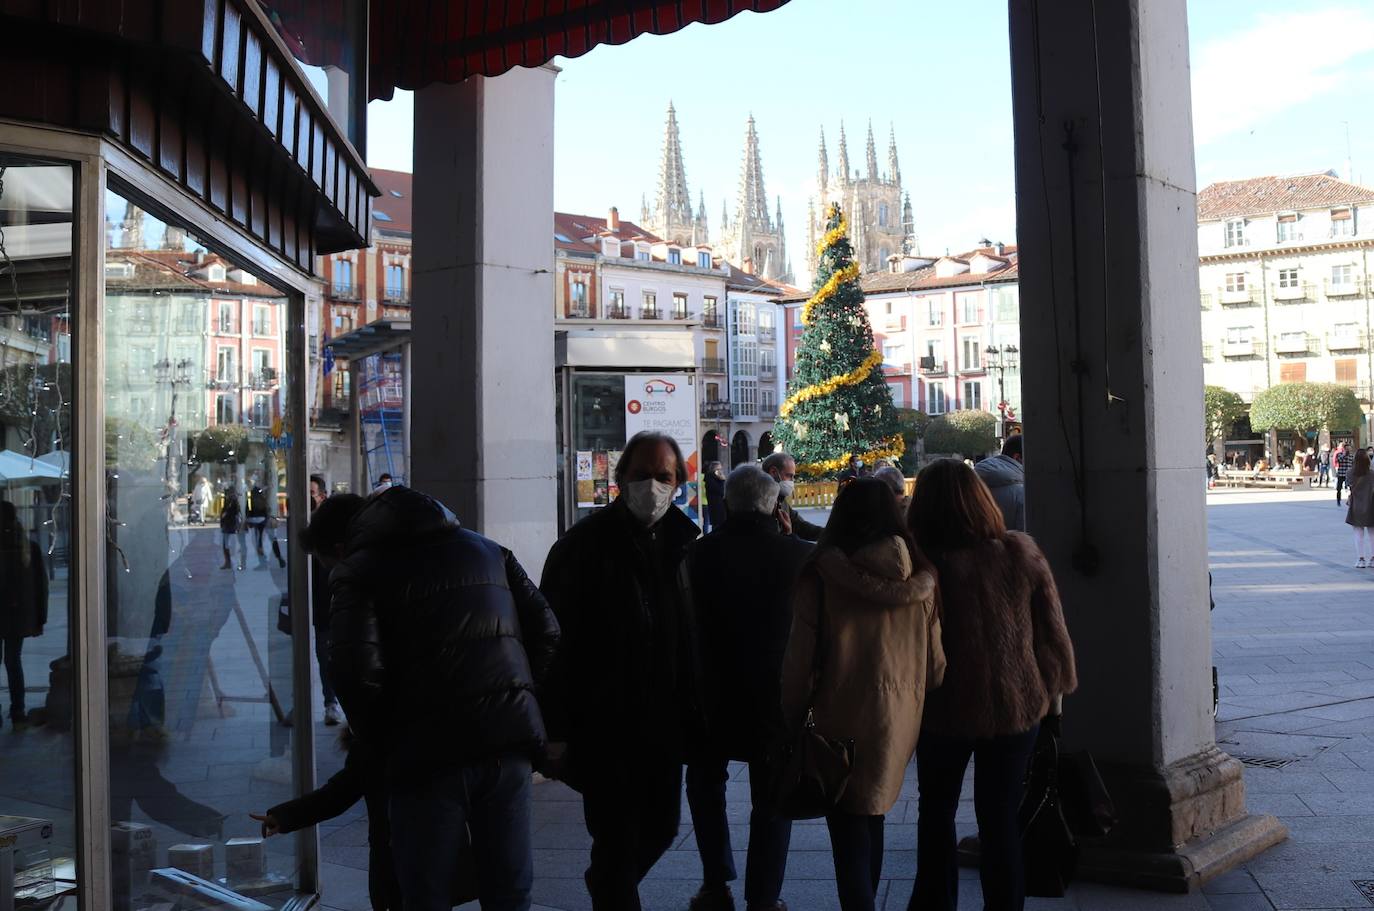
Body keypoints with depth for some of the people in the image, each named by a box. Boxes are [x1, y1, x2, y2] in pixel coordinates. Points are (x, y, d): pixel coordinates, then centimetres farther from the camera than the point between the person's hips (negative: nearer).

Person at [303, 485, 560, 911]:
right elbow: (545, 631, 12)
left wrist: (383, 742, 1)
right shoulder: (485, 548, 17)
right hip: (509, 743, 5)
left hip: (429, 753, -5)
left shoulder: (357, 571, 0)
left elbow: (356, 673, -14)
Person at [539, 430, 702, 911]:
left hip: (664, 724, 6)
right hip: (605, 725, -6)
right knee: (616, 841, 1)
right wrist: (557, 732, -15)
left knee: (660, 828, 18)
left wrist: (691, 711, 8)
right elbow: (556, 641, -13)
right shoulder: (585, 544, -11)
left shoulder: (678, 543, 6)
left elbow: (691, 636, 12)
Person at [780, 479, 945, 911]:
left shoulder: (821, 578, -12)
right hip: (900, 722, 4)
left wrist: (793, 721, 2)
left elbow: (799, 663, -10)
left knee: (849, 831, 4)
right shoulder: (920, 580, -3)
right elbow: (935, 664, 3)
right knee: (872, 818, 22)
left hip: (844, 722, -4)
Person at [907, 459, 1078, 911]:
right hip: (1016, 705, 2)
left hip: (944, 711, -2)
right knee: (1000, 818, 14)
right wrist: (1054, 692, 11)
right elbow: (1052, 633, -2)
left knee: (936, 812, 19)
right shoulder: (1021, 553, -8)